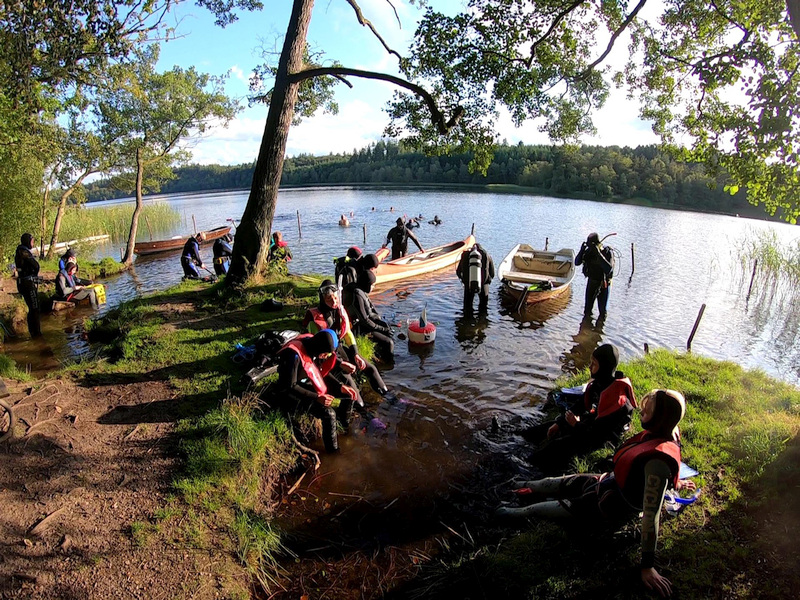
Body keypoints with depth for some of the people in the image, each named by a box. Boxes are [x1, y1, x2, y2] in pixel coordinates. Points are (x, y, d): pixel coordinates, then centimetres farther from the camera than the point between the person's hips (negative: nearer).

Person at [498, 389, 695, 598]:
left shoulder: (658, 460, -39)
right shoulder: (660, 432, -15)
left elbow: (651, 514, -37)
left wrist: (647, 566, -33)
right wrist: (672, 481, 27)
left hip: (616, 505, -7)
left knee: (564, 506, 5)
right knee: (564, 484, 18)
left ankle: (519, 512, 24)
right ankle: (522, 487, 39)